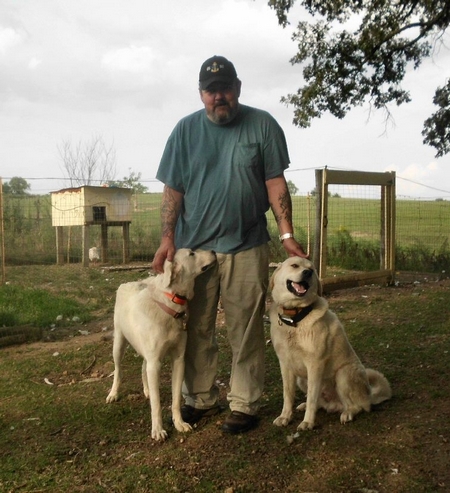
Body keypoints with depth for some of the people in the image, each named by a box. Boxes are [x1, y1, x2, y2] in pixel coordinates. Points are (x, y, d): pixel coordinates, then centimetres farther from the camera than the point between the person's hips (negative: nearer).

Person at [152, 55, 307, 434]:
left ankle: (245, 404, 18)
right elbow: (173, 190, 5)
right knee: (196, 330, 9)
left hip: (246, 247, -1)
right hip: (192, 246, 2)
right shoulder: (186, 130, 6)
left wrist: (287, 234, -6)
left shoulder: (262, 125, 2)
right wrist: (167, 239, -4)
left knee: (246, 332, 4)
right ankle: (201, 398, 26)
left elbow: (275, 182, 0)